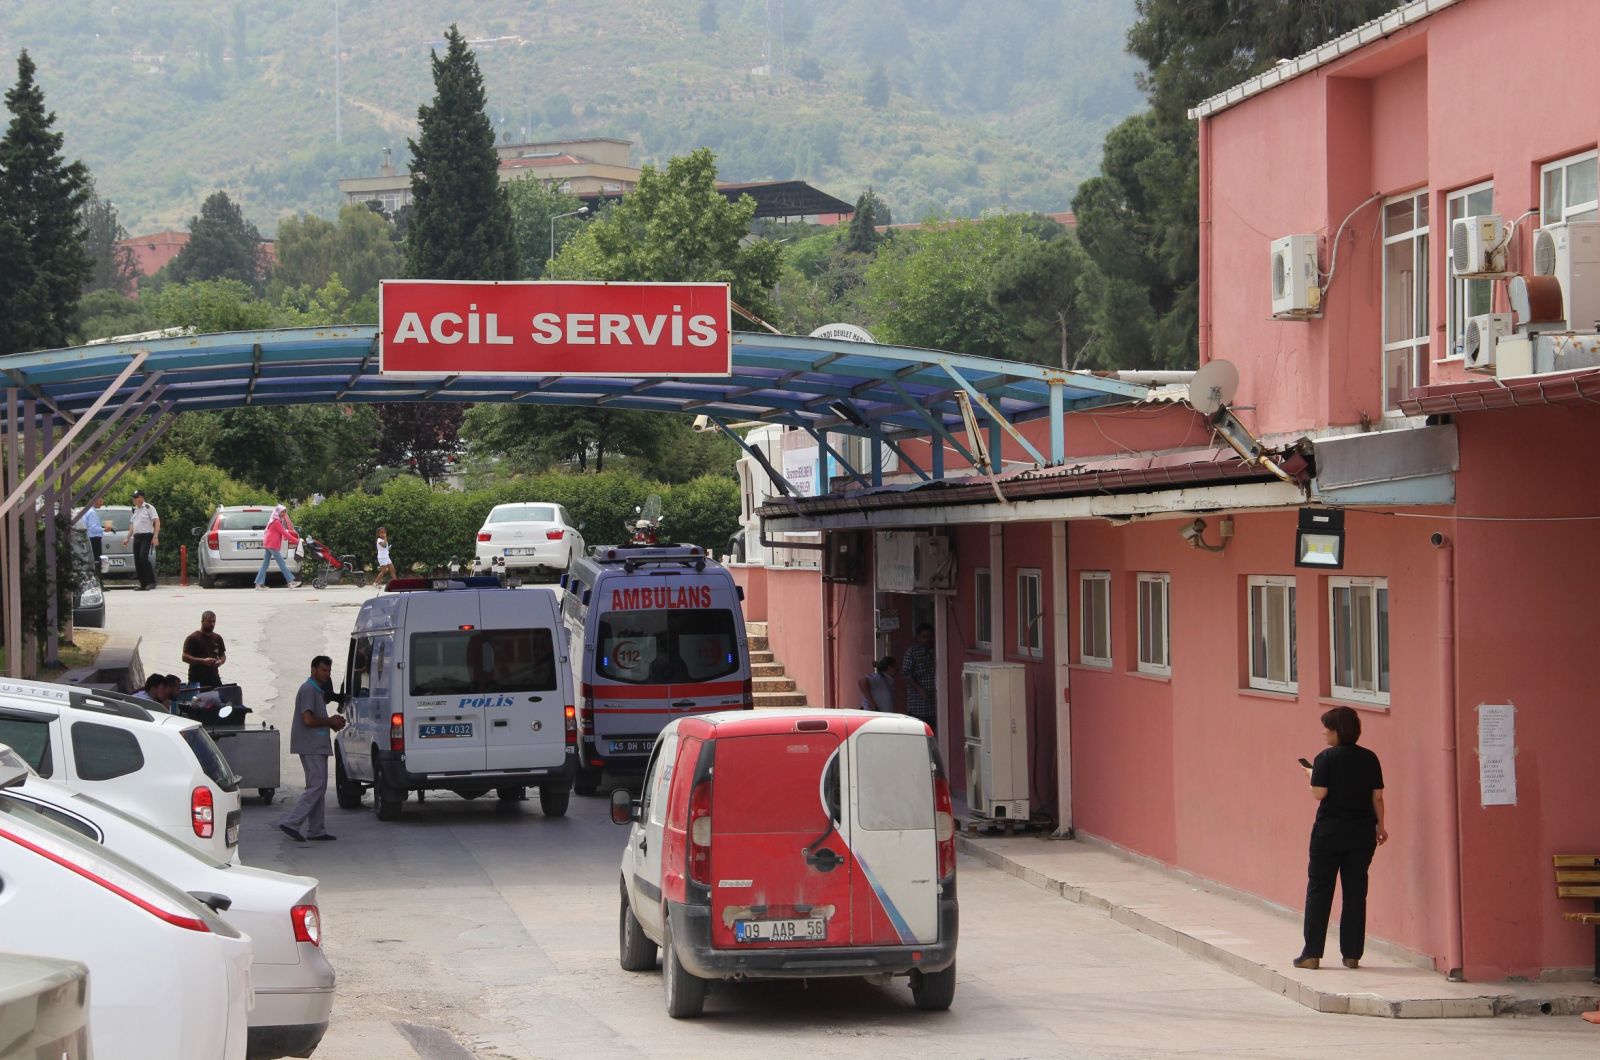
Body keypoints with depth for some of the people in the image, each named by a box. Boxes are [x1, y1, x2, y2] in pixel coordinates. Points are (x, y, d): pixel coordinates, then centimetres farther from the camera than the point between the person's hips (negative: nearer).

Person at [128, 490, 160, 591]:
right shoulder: (134, 510, 19)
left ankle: (151, 581, -16)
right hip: (136, 537, 8)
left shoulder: (149, 508, -4)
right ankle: (143, 584, 9)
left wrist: (155, 537, -18)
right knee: (137, 561, 4)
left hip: (146, 536, -8)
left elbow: (157, 522, -10)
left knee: (143, 558, -21)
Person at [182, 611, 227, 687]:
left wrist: (220, 661, -2)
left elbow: (222, 655, 23)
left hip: (214, 678, 5)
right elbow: (185, 657, -9)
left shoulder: (217, 638, 14)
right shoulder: (193, 638, -3)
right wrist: (203, 661, -19)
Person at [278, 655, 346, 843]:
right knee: (317, 787, -14)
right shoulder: (308, 689, -13)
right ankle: (291, 823, -16)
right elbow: (308, 719, -22)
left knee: (318, 788, 10)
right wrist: (330, 722, -9)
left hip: (317, 746, 11)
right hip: (311, 747, -11)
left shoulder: (318, 690, 20)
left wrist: (332, 722, 8)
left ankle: (315, 830, 12)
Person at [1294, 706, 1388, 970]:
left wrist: (1311, 775, 5)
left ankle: (1312, 954, 4)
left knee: (1319, 890, 4)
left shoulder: (1326, 759, -10)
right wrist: (1380, 827, 15)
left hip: (1329, 832, -4)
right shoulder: (1370, 758, 3)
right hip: (1362, 834, 4)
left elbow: (1319, 793, -14)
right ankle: (1352, 954, 8)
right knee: (1355, 892, 8)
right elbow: (1377, 797, 5)